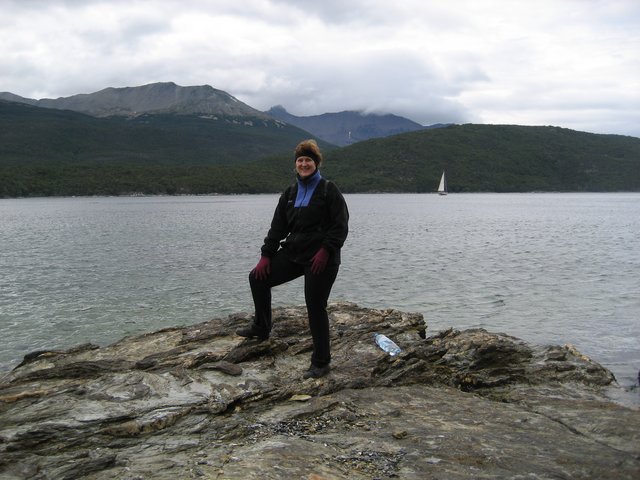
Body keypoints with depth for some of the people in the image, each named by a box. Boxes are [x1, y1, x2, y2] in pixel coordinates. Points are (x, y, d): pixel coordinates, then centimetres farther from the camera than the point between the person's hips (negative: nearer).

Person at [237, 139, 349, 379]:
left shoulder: (328, 190, -5)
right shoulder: (290, 193, 13)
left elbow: (340, 226, -11)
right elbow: (278, 226, 12)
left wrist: (325, 250, -21)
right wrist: (266, 255, 5)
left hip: (321, 259, -7)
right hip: (293, 253, 7)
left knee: (316, 307, -4)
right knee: (258, 277, 7)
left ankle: (321, 363, 9)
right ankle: (261, 329, 23)